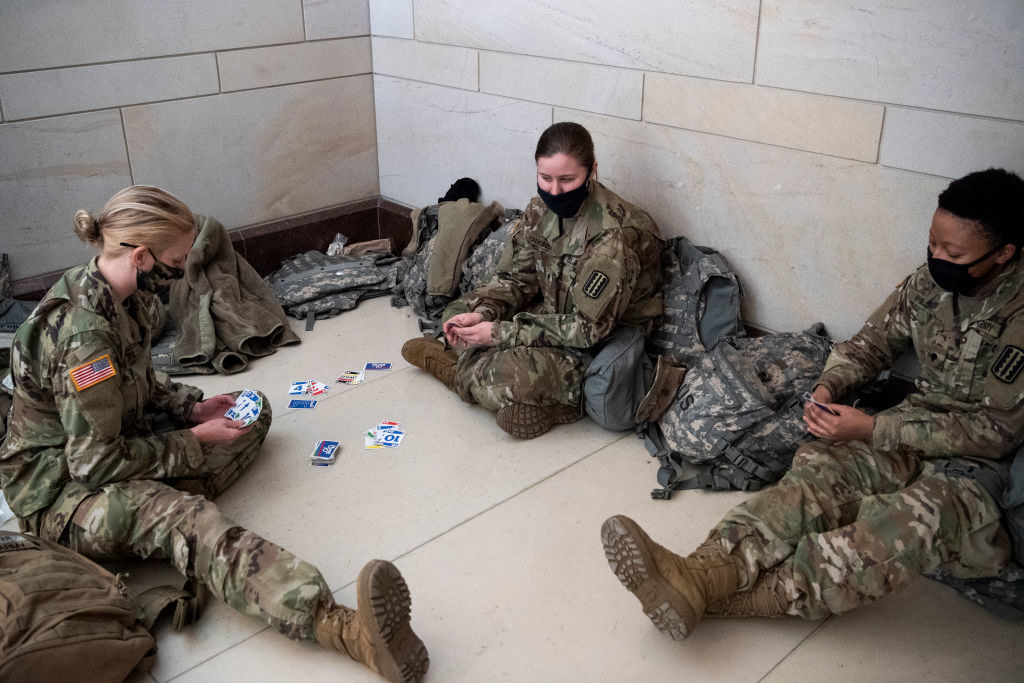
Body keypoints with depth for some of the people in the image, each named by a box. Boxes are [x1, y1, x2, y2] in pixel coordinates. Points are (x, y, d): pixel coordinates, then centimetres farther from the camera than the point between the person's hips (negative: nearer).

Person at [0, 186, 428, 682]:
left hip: (120, 443, 10)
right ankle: (342, 628, -63)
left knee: (253, 409, 9)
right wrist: (195, 441, -15)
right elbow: (97, 463, -26)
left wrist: (194, 407, 1)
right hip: (63, 487, -10)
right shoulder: (81, 330, -28)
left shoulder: (125, 296, 1)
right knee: (179, 516, -40)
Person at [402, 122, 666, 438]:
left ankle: (457, 372, 4)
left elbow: (589, 328, -28)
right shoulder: (542, 208, -4)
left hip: (608, 342, -8)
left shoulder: (613, 234, -28)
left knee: (512, 375, -30)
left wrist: (501, 332, -28)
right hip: (555, 315, 9)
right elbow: (517, 278, 3)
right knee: (459, 312, 6)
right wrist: (482, 313, -18)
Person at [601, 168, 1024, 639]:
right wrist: (827, 387, -8)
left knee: (920, 517, -39)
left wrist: (872, 429, -19)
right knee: (820, 470, -26)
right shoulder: (929, 282, 1)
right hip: (915, 431, 6)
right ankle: (702, 572, -46)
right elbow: (870, 344, 13)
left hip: (979, 462, -5)